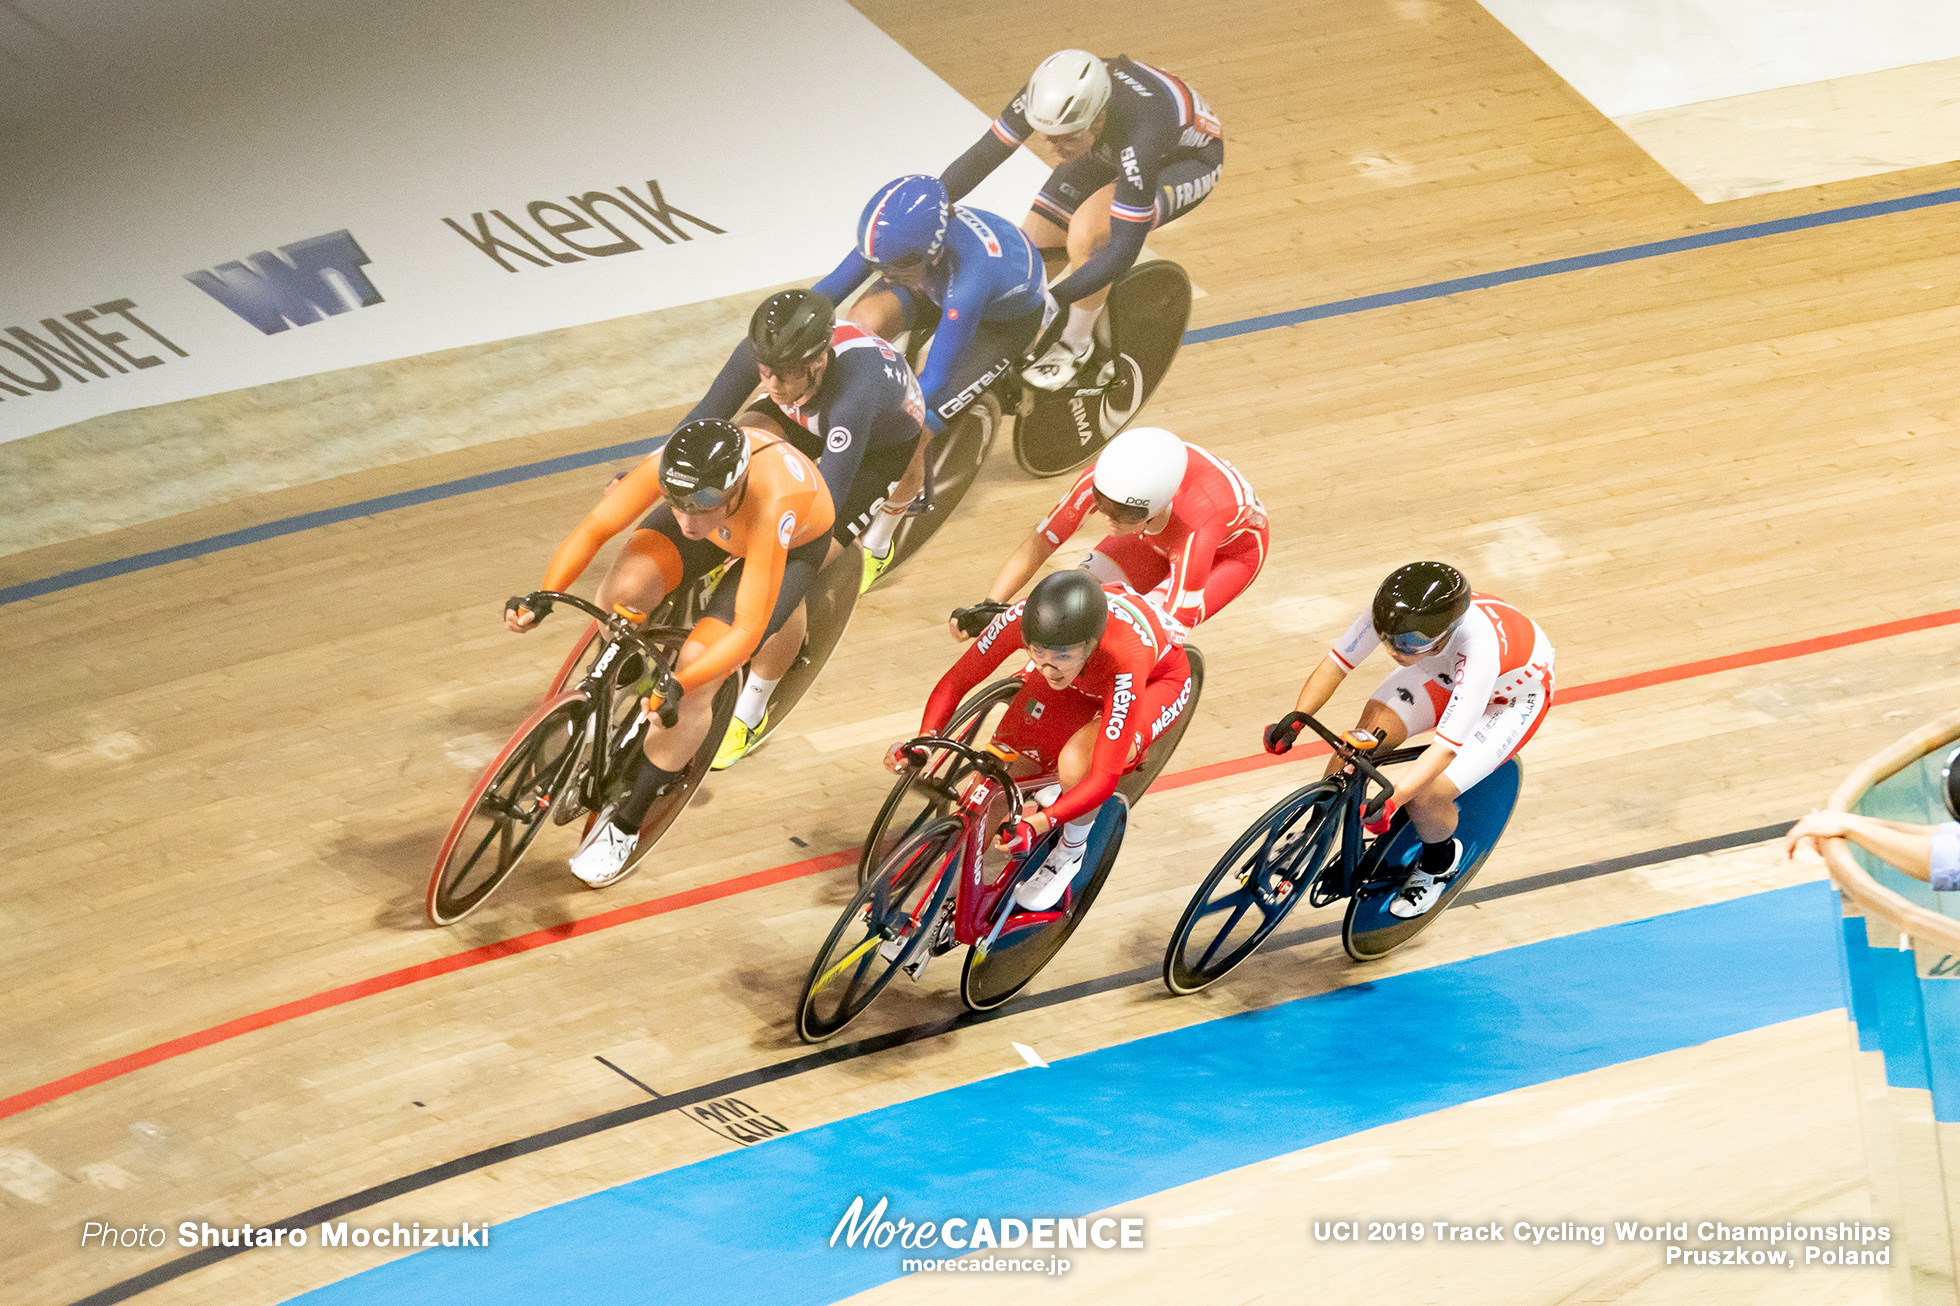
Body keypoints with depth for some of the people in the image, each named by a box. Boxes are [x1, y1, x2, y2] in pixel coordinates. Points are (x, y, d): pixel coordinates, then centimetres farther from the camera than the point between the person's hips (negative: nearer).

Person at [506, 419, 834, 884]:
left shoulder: (772, 509, -46)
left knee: (696, 678, -18)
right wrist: (542, 596, -37)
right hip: (723, 521, 4)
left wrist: (679, 684, -53)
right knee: (624, 589, -25)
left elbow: (747, 630, -41)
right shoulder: (677, 468, -36)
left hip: (793, 543, -3)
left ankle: (628, 820, 2)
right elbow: (596, 527, -24)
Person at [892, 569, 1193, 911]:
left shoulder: (1124, 656, -45)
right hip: (1084, 677, 4)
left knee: (1076, 763, -32)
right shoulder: (1021, 618, -36)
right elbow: (955, 682, -21)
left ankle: (1071, 850, -1)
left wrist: (1038, 824, -53)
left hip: (1155, 680, -4)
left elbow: (1104, 777, -41)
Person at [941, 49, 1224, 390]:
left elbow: (1124, 248, -40)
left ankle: (1077, 343, -7)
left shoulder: (1140, 134, -44)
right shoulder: (1048, 96, -30)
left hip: (1187, 159, -6)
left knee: (1087, 233, -31)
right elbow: (983, 154, -18)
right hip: (1110, 152, 6)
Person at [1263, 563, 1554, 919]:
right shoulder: (1394, 614, -34)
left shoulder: (1480, 647, -46)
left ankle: (1439, 861, 15)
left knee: (1426, 795, -20)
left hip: (1511, 698, -5)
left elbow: (1448, 745, -45)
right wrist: (1297, 716, -39)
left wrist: (1390, 799, -56)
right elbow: (1337, 662, -23)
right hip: (1445, 672, 5)